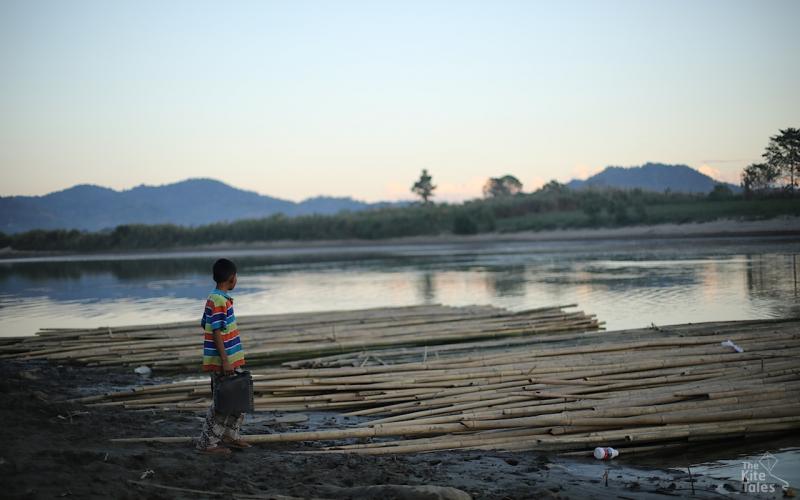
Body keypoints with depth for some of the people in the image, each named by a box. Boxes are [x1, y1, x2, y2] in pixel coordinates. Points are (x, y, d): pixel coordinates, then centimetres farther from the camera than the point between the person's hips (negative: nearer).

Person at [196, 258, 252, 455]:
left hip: (231, 360, 10)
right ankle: (207, 443, 5)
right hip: (222, 362, -10)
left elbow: (206, 326, 18)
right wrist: (225, 361, -22)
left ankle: (229, 436, 26)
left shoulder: (216, 298, 11)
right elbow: (217, 332, -22)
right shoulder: (220, 301, -18)